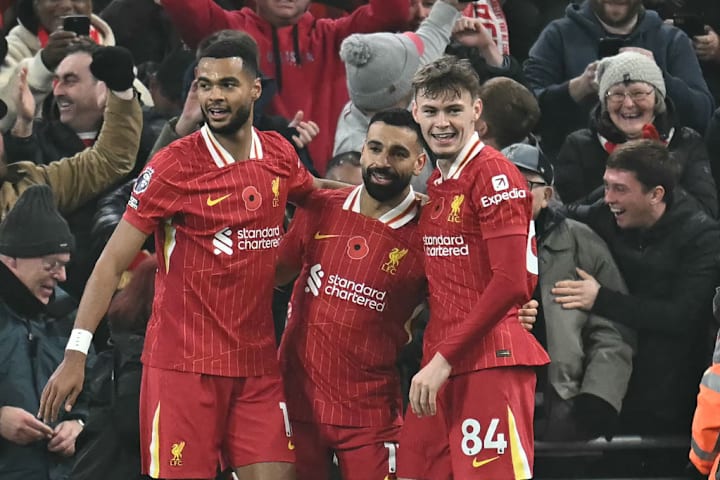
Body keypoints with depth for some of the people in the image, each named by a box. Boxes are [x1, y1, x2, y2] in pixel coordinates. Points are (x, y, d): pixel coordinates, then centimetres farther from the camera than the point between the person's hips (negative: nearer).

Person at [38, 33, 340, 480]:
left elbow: (317, 194, 30)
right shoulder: (173, 166, -9)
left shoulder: (279, 154, 6)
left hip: (257, 361, 5)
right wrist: (77, 351, -18)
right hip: (183, 361, -5)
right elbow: (113, 262, -10)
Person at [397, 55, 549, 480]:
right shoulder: (437, 183, 18)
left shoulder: (494, 174, -8)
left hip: (490, 361, -9)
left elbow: (510, 283, -15)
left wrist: (444, 359, -15)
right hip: (442, 365, 9)